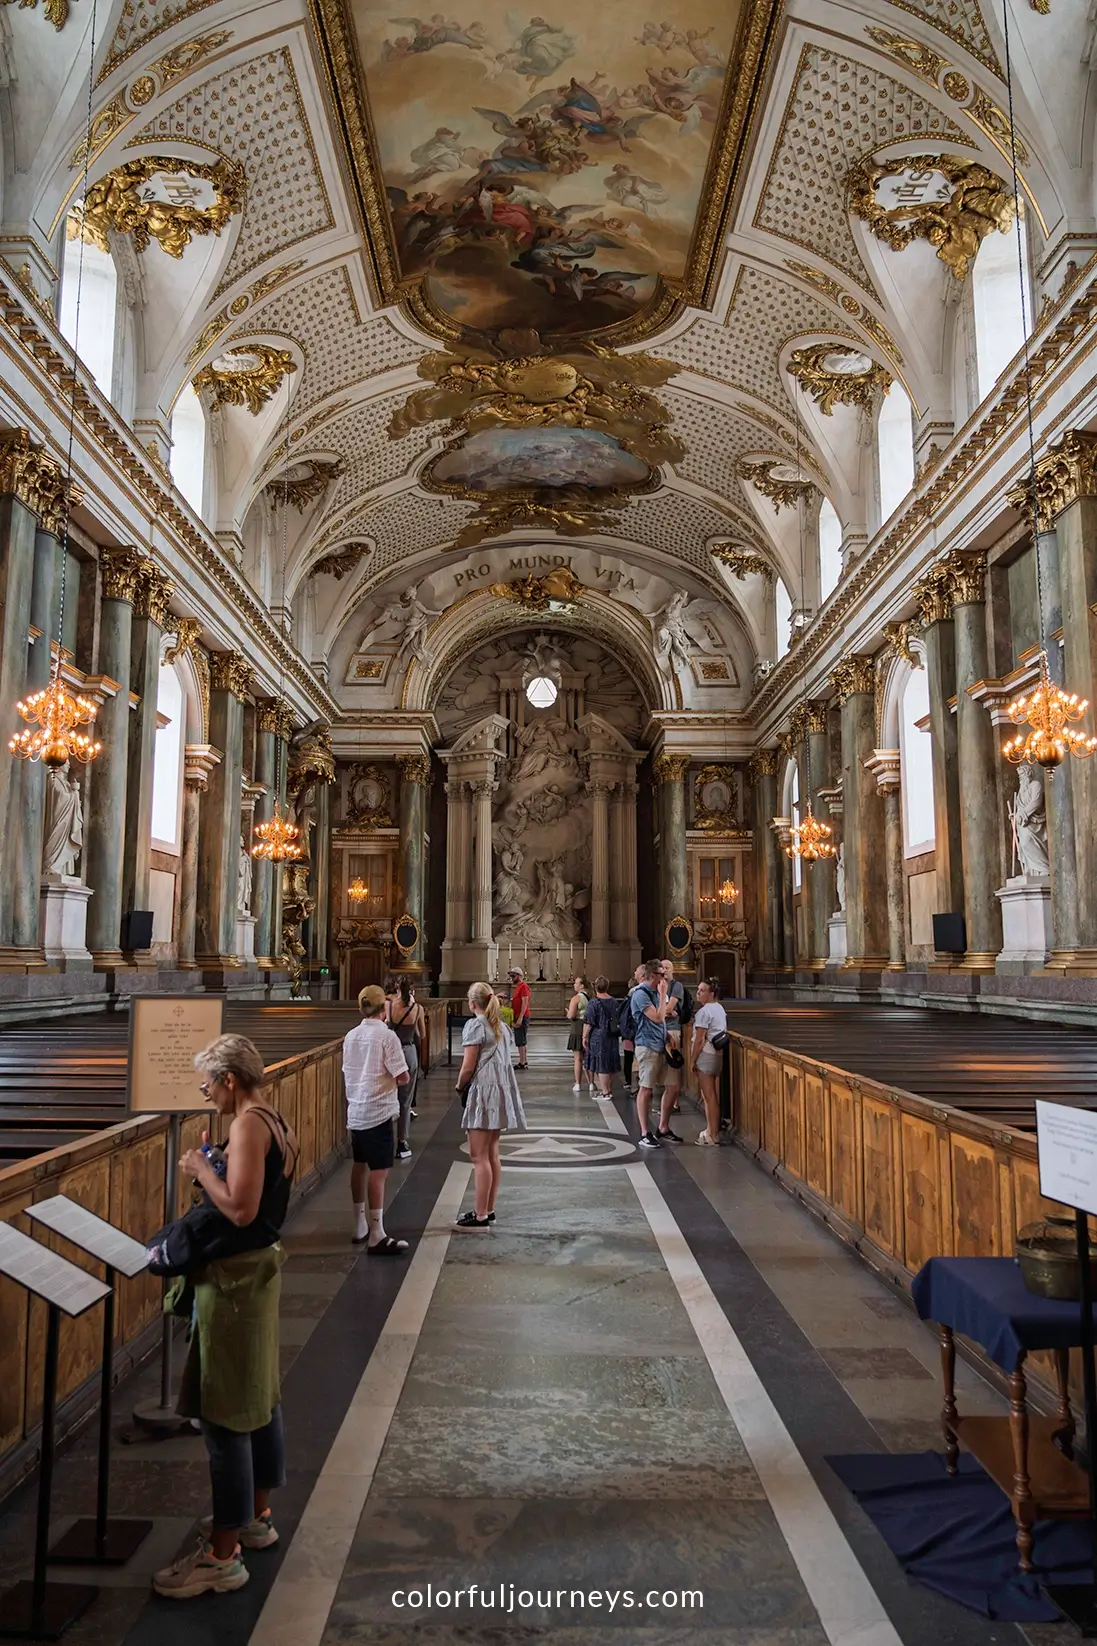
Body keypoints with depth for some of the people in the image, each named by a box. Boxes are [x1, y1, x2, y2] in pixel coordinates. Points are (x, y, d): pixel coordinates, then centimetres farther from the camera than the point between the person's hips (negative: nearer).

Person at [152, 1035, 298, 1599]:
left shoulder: (248, 1124, -21)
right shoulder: (274, 1123, 8)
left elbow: (240, 1209, -27)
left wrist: (202, 1167, -15)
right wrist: (211, 1168, 9)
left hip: (237, 1277, -10)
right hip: (261, 1264, 10)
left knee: (224, 1415, -1)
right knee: (260, 1397, 20)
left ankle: (223, 1555, 10)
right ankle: (255, 1516, 35)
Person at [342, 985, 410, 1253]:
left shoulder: (351, 1037, 6)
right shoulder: (386, 1036, -14)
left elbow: (347, 1074, 13)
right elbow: (403, 1077, -13)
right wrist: (392, 1076, 7)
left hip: (355, 1112, 7)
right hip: (379, 1112, -7)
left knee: (360, 1166, 16)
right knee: (379, 1171, -5)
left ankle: (360, 1226, 27)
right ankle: (377, 1236, -4)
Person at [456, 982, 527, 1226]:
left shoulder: (475, 1025, -9)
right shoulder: (502, 1026, 15)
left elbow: (469, 1065, -14)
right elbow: (503, 1061, 14)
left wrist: (460, 1086, 2)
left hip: (483, 1091, -9)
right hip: (501, 1090, 9)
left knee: (480, 1157, -5)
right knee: (492, 1155, 14)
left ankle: (480, 1216, -3)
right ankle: (488, 1210, 20)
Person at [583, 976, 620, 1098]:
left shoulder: (594, 1003, -13)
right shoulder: (614, 1002, 7)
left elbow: (588, 1023, -14)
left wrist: (585, 1036, -8)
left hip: (598, 1037, -6)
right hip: (612, 1037, 7)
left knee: (600, 1065, -1)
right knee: (610, 1065, 13)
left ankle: (604, 1092, -1)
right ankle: (609, 1089, 22)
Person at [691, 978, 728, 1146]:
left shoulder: (704, 1011, -14)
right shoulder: (720, 1009, 12)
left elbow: (699, 1039, -16)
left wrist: (694, 1060, -9)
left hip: (706, 1054, -9)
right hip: (718, 1054, 9)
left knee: (709, 1096, -4)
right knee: (710, 1095, 17)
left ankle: (713, 1135, 0)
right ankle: (711, 1130, 24)